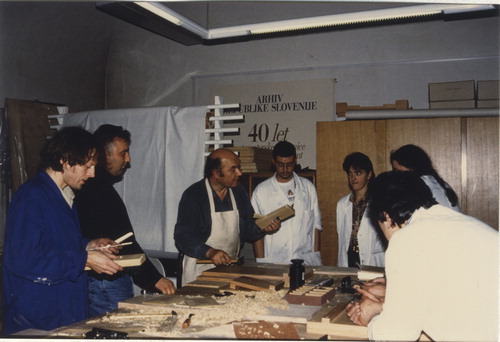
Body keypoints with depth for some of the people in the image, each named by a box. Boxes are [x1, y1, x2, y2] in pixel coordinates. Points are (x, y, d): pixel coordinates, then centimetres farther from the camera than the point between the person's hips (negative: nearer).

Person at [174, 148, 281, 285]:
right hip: (200, 270, -4)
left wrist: (262, 228, -8)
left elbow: (247, 231, 12)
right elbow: (182, 236, -16)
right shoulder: (193, 195, -11)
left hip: (230, 268, 5)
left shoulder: (239, 192, 7)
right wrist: (209, 252, -28)